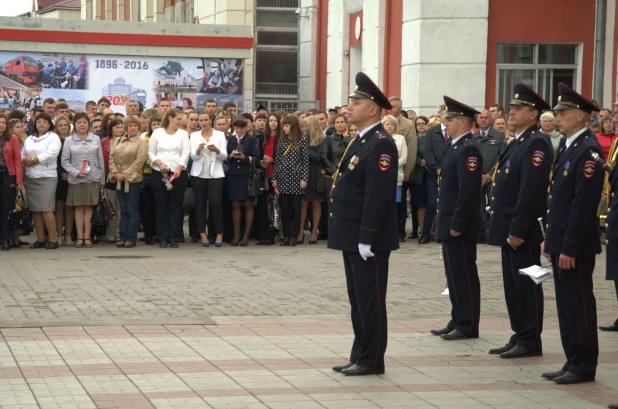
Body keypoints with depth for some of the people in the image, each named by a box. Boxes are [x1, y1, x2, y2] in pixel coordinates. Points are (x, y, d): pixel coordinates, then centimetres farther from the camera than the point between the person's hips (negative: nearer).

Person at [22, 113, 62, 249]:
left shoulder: (53, 137, 2)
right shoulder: (29, 139, 19)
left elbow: (51, 154, -13)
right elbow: (22, 155, 14)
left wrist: (34, 159, -12)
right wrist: (26, 160, -9)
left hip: (47, 177, -6)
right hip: (31, 177, 6)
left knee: (46, 209, -12)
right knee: (35, 209, 4)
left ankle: (53, 239, -5)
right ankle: (40, 239, 10)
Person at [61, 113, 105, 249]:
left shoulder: (96, 140, 7)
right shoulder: (69, 141, 4)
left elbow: (101, 160, 8)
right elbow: (65, 161, 2)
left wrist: (102, 180, 6)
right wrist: (76, 172, -12)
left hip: (93, 178, 1)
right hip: (76, 180, 0)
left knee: (89, 207, 1)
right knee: (79, 208, 1)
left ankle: (87, 237, 5)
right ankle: (80, 237, 5)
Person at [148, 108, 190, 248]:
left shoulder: (183, 134, 8)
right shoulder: (157, 133, 7)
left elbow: (186, 153, -1)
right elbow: (150, 152, 5)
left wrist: (179, 168, -16)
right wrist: (159, 163, -12)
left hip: (178, 173, 0)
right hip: (159, 173, 0)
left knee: (176, 206, 1)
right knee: (161, 206, 2)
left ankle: (174, 238, 5)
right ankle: (162, 238, 7)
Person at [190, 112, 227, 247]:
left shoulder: (220, 135, 5)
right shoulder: (194, 135, 8)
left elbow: (224, 156, 0)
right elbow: (193, 156, -2)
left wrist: (216, 150, -21)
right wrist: (199, 149, -22)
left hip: (215, 174, -1)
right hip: (199, 174, 2)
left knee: (216, 203, -10)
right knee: (200, 204, 1)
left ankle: (219, 234, -1)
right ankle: (203, 234, 6)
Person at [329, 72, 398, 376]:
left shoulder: (381, 145, -16)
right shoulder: (360, 141, 15)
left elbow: (378, 195, -22)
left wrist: (366, 238, -23)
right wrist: (353, 237, 17)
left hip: (368, 239, -10)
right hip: (351, 237, 10)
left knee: (370, 300, -2)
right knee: (358, 299, 15)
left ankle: (372, 360, 6)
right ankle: (360, 356, 22)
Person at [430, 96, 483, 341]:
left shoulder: (468, 150, -17)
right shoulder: (456, 146, 15)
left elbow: (468, 191, -23)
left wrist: (457, 224, -22)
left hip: (460, 227, -10)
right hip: (449, 224, 10)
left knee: (464, 275, -3)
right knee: (455, 275, 14)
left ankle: (468, 326, 3)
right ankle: (457, 321, 21)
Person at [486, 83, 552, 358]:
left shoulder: (536, 144, -14)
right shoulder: (517, 143, 17)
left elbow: (531, 190, -21)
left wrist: (518, 229, -23)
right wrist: (503, 226, 16)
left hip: (523, 231, -10)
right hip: (509, 229, 10)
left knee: (526, 285, -3)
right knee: (513, 284, 13)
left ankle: (530, 341, 4)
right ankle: (519, 336, 20)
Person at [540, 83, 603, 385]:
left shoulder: (588, 151, -16)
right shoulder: (567, 147, 14)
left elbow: (584, 204, -20)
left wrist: (570, 247, -20)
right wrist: (550, 239, 16)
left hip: (576, 245, -9)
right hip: (560, 241, 9)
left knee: (578, 305, -2)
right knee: (566, 304, 13)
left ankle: (584, 366, 6)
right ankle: (573, 362, 21)